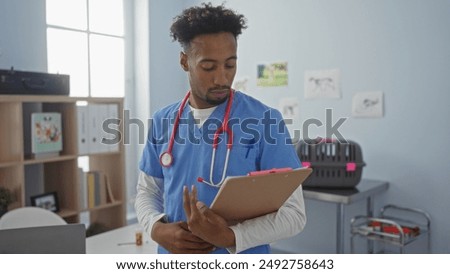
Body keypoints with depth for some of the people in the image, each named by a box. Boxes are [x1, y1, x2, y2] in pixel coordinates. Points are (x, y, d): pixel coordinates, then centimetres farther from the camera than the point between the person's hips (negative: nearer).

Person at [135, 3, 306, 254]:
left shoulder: (266, 121, -14)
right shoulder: (162, 121, -1)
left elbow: (293, 212, -14)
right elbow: (147, 191, 8)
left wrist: (229, 237, -27)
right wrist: (158, 229, -12)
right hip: (174, 263, 4)